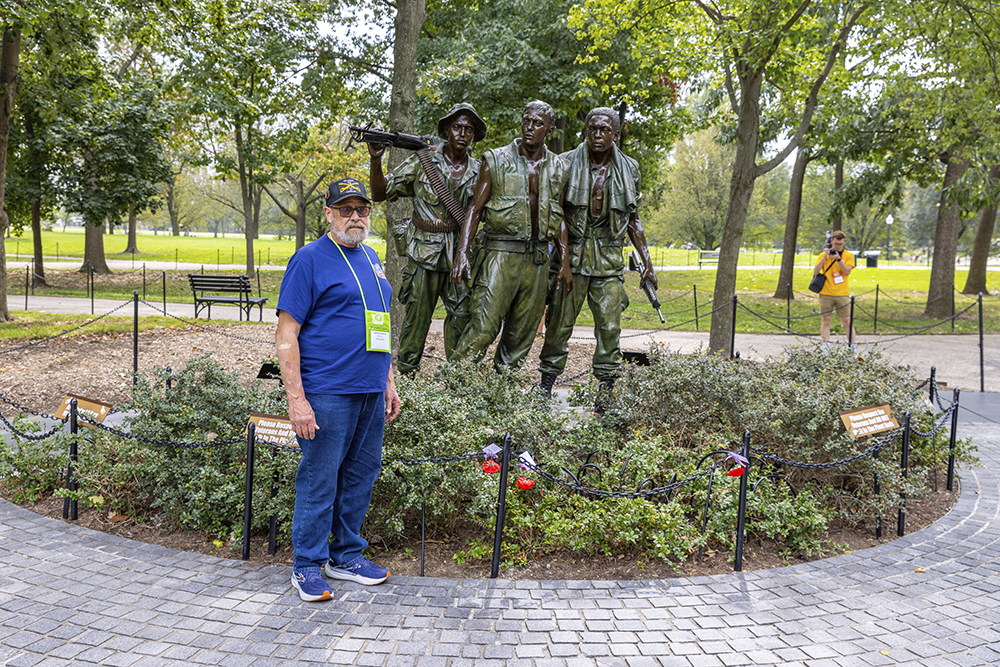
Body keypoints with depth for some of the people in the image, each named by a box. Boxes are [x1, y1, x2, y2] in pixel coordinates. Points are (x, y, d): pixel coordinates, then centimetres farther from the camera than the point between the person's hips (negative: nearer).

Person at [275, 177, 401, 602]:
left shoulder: (371, 260, 16)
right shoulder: (310, 259, -7)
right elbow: (286, 334, -11)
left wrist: (388, 383, 18)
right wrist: (296, 399, -18)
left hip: (370, 392, 7)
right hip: (327, 393, -7)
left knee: (361, 476, 13)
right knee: (319, 481, 0)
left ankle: (347, 555, 28)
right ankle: (307, 566, 14)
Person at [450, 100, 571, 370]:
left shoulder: (557, 168, 12)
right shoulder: (496, 161, 1)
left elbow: (560, 218, 17)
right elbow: (475, 209, -1)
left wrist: (565, 261, 9)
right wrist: (462, 253, -13)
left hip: (538, 257, 4)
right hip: (501, 253, -4)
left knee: (522, 331, 8)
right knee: (484, 326, -13)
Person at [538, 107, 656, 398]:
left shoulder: (629, 169, 9)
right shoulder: (566, 164, 1)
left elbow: (633, 220, 15)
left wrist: (647, 262, 10)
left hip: (609, 260, 2)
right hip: (571, 254, -2)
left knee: (609, 325, -1)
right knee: (560, 321, 0)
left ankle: (607, 387, 9)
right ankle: (547, 382, 11)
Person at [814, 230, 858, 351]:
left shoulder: (849, 255, 6)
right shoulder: (823, 254, 6)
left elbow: (847, 272, -6)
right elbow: (815, 272, -4)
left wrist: (838, 259, -17)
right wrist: (825, 257, -13)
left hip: (842, 294, 0)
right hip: (826, 293, 0)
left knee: (847, 321, -1)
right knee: (825, 319, 0)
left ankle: (854, 347, 2)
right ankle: (826, 347, 3)